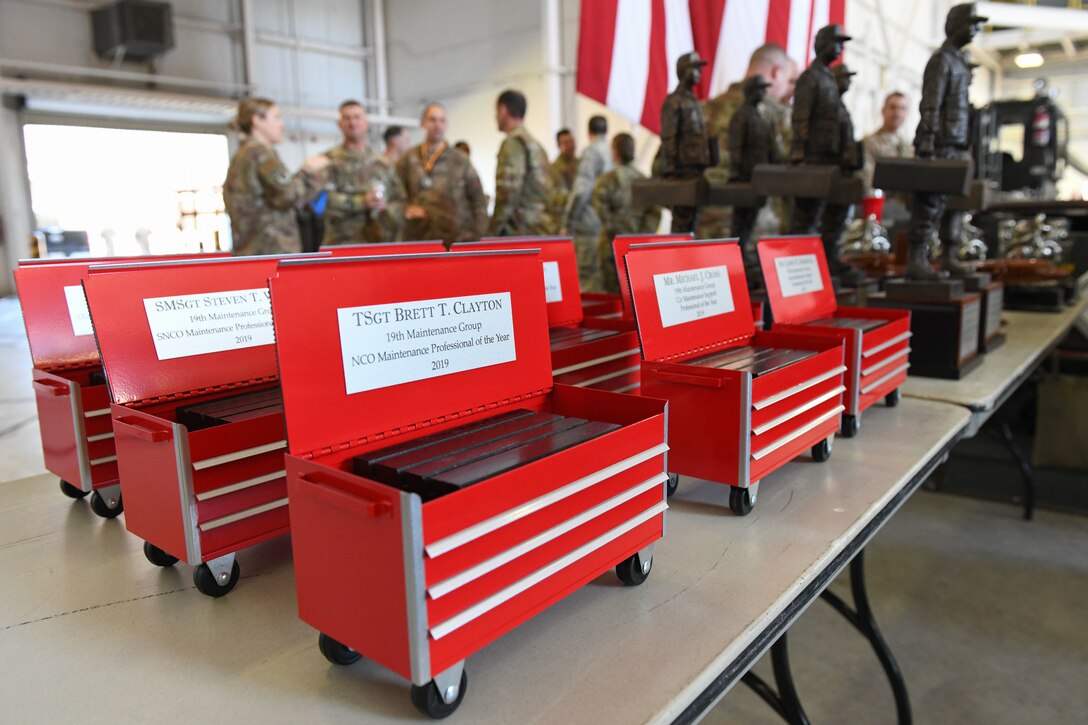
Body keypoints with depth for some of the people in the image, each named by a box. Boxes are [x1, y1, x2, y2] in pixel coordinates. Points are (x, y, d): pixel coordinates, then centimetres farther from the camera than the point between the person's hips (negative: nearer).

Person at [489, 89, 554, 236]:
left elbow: (508, 191, -17)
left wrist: (493, 231, -13)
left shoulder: (513, 143, -9)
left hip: (521, 231, -9)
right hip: (541, 228, 9)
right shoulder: (535, 144, 20)